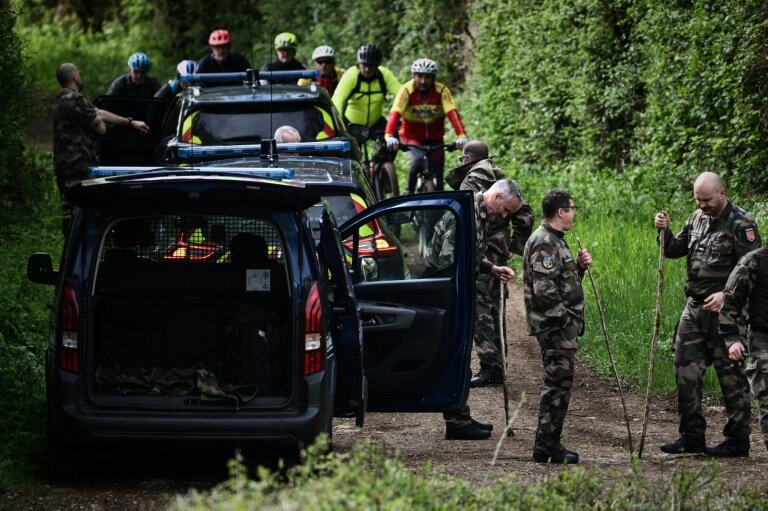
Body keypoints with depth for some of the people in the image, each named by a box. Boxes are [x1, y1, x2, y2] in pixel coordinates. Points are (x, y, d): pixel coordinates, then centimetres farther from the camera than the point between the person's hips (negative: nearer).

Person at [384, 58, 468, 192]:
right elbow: (395, 114, -31)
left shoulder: (442, 91, -15)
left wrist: (461, 136, -44)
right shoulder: (406, 90, -18)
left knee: (437, 182, 1)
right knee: (418, 160, -31)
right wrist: (389, 136, -48)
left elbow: (452, 114, -28)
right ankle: (409, 192, -10)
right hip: (411, 138, -2)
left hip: (435, 139, 2)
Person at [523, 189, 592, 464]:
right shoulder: (544, 243, -16)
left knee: (558, 384, 14)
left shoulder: (555, 241, 18)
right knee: (558, 383, -9)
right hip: (555, 327, -11)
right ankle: (546, 448, -7)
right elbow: (544, 289, -24)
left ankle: (549, 444, 19)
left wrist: (579, 266, 9)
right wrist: (564, 317, -16)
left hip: (563, 327, 11)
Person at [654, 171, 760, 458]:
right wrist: (664, 232, 0)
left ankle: (738, 441, 4)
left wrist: (727, 295, -23)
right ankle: (692, 437, 15)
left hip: (724, 309, -8)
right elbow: (674, 251, 19)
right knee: (686, 369, 7)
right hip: (694, 306, 8)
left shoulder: (740, 224, -11)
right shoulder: (698, 219, 12)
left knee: (731, 375, -2)